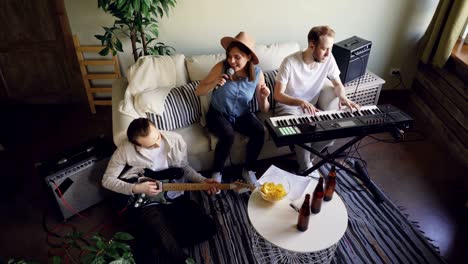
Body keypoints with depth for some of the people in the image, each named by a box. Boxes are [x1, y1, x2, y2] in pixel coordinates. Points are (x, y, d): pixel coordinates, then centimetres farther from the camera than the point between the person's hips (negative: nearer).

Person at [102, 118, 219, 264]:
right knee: (167, 242, -30)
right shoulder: (126, 150, -16)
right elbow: (107, 180, -5)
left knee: (207, 228, -13)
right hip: (145, 203, -3)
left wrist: (203, 181, -8)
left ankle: (154, 240, -1)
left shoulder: (176, 140, -8)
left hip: (175, 198, 4)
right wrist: (136, 189, -18)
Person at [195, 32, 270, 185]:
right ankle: (216, 173, -6)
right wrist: (215, 83, -28)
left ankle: (248, 170, -1)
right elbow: (198, 91, -10)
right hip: (218, 113, -2)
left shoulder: (257, 73, -10)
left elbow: (264, 110, -3)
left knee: (260, 131, -25)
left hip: (241, 115, 3)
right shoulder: (221, 67, -17)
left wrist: (264, 98, -26)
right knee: (228, 135, -32)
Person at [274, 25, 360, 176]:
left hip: (311, 107, 5)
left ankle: (303, 158, 8)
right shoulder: (290, 62, -24)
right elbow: (278, 95, -23)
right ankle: (306, 169, -5)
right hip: (288, 107, -5)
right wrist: (301, 102, -41)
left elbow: (338, 84, 2)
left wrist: (343, 97, -22)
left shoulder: (328, 59, -10)